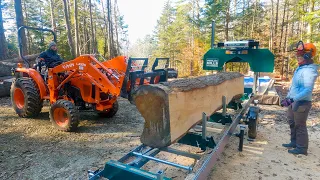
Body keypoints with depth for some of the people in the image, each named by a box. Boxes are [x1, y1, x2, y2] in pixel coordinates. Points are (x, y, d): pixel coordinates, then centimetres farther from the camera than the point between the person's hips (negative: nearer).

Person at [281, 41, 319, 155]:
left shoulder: (309, 71, -21)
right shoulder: (300, 68, 11)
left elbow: (308, 90, -30)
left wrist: (292, 99, -33)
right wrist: (288, 97, 17)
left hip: (302, 103, -10)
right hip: (294, 101, 10)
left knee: (300, 125, 2)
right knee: (292, 123, 20)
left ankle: (302, 148, 17)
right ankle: (294, 142, 36)